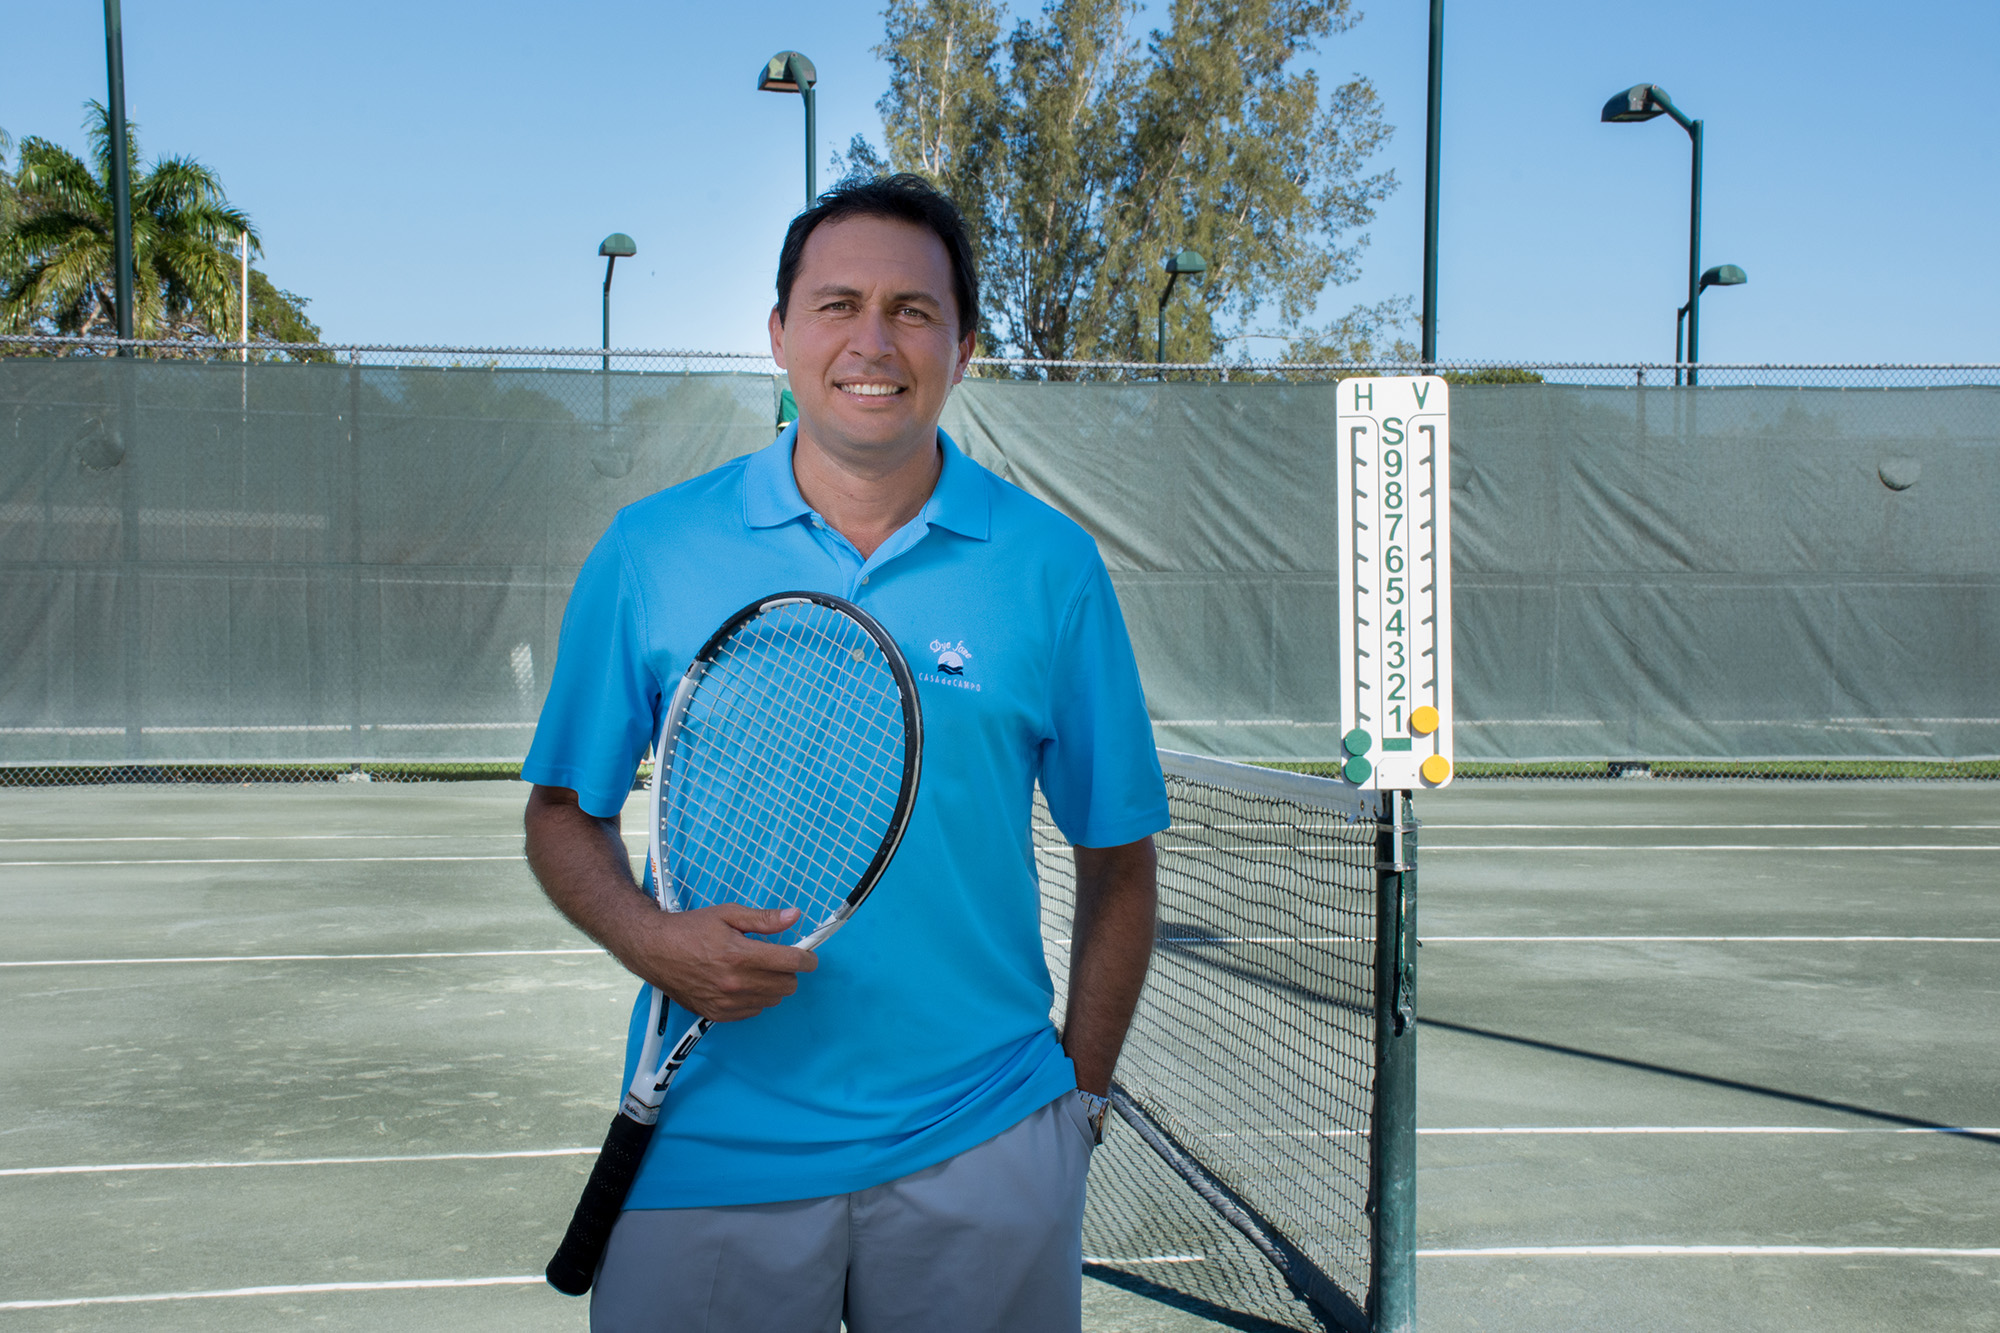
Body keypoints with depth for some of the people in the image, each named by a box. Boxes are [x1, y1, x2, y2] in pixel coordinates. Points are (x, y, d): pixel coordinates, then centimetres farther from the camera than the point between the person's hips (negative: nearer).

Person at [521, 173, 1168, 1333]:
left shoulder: (1051, 564, -1)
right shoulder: (652, 550, -1)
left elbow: (1116, 855, 4)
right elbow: (567, 812, 6)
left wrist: (1080, 1094, 3)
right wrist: (648, 936, -12)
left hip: (978, 1149, 0)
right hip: (707, 1149, 0)